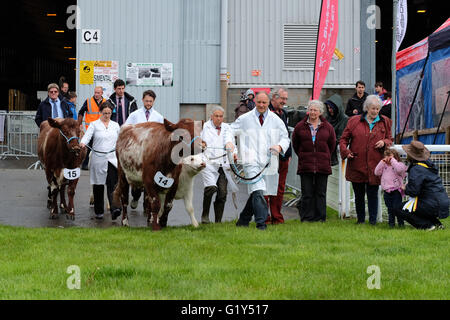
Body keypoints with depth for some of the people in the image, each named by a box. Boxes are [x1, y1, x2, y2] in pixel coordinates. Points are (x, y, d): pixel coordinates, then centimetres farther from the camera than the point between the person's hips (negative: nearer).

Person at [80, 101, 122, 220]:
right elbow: (87, 136, -11)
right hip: (98, 158, -1)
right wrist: (83, 143, -31)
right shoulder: (94, 125, 3)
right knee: (98, 185, 6)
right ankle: (99, 211, 16)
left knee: (112, 184, -13)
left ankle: (115, 209, -25)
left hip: (112, 158, 1)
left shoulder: (115, 125, 11)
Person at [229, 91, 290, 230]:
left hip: (269, 161, 3)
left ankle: (243, 220, 27)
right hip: (251, 161, -3)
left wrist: (280, 146, -10)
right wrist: (229, 143, -6)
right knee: (258, 192, -19)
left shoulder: (276, 120, 9)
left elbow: (285, 138, 12)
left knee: (255, 193, 10)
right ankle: (261, 223, -18)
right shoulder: (244, 119, 5)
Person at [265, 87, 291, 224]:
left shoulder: (284, 113, 16)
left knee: (280, 189, 9)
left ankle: (277, 217, 15)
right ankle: (264, 218, 2)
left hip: (283, 158, 7)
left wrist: (289, 154, 19)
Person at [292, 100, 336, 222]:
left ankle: (320, 217, 10)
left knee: (321, 193, 4)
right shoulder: (300, 126, 3)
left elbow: (332, 144, 15)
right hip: (305, 165, 0)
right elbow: (295, 143, 15)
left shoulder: (327, 127, 4)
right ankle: (306, 217, 5)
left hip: (323, 165, 0)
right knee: (307, 193, 0)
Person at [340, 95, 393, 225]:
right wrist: (346, 151, -6)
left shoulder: (385, 122, 9)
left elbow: (390, 140, 16)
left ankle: (373, 219, 7)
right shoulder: (354, 121, 5)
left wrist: (384, 143, -6)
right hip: (357, 165, 1)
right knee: (359, 194, 9)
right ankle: (360, 219, 22)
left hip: (374, 165, 0)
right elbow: (343, 139, 10)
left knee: (373, 194, -1)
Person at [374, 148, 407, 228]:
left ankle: (401, 222, 4)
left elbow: (399, 169, -25)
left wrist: (392, 160, -16)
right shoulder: (384, 166, 13)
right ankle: (391, 222, 19)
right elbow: (377, 172, 5)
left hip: (396, 190, -5)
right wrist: (382, 162, 0)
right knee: (390, 208, 11)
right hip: (387, 191, 5)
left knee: (397, 207, -7)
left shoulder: (399, 165, -3)